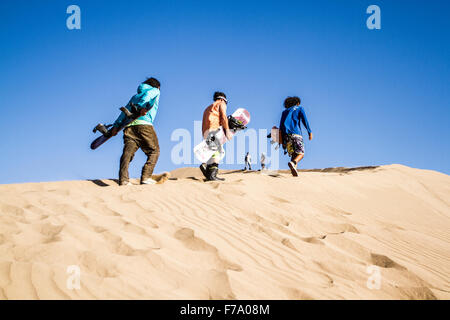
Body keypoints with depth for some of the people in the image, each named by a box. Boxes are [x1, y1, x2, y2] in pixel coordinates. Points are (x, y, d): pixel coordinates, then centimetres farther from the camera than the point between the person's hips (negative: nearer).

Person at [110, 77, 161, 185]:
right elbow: (148, 94, -5)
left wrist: (116, 125, 10)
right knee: (154, 151, 5)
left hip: (129, 126, 5)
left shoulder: (135, 96, 33)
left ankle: (123, 180, -21)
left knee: (128, 152, -6)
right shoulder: (155, 91, 20)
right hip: (144, 125, -5)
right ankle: (145, 177, -11)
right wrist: (143, 107, -21)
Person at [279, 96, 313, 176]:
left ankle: (294, 170, -14)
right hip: (296, 134, -4)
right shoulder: (299, 109, 15)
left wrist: (283, 141, 17)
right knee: (301, 153, -5)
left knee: (293, 154, 8)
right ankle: (293, 163, -35)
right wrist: (310, 132, -3)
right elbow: (304, 121, 0)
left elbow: (281, 126, 18)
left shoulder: (284, 112, 25)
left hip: (286, 135, 4)